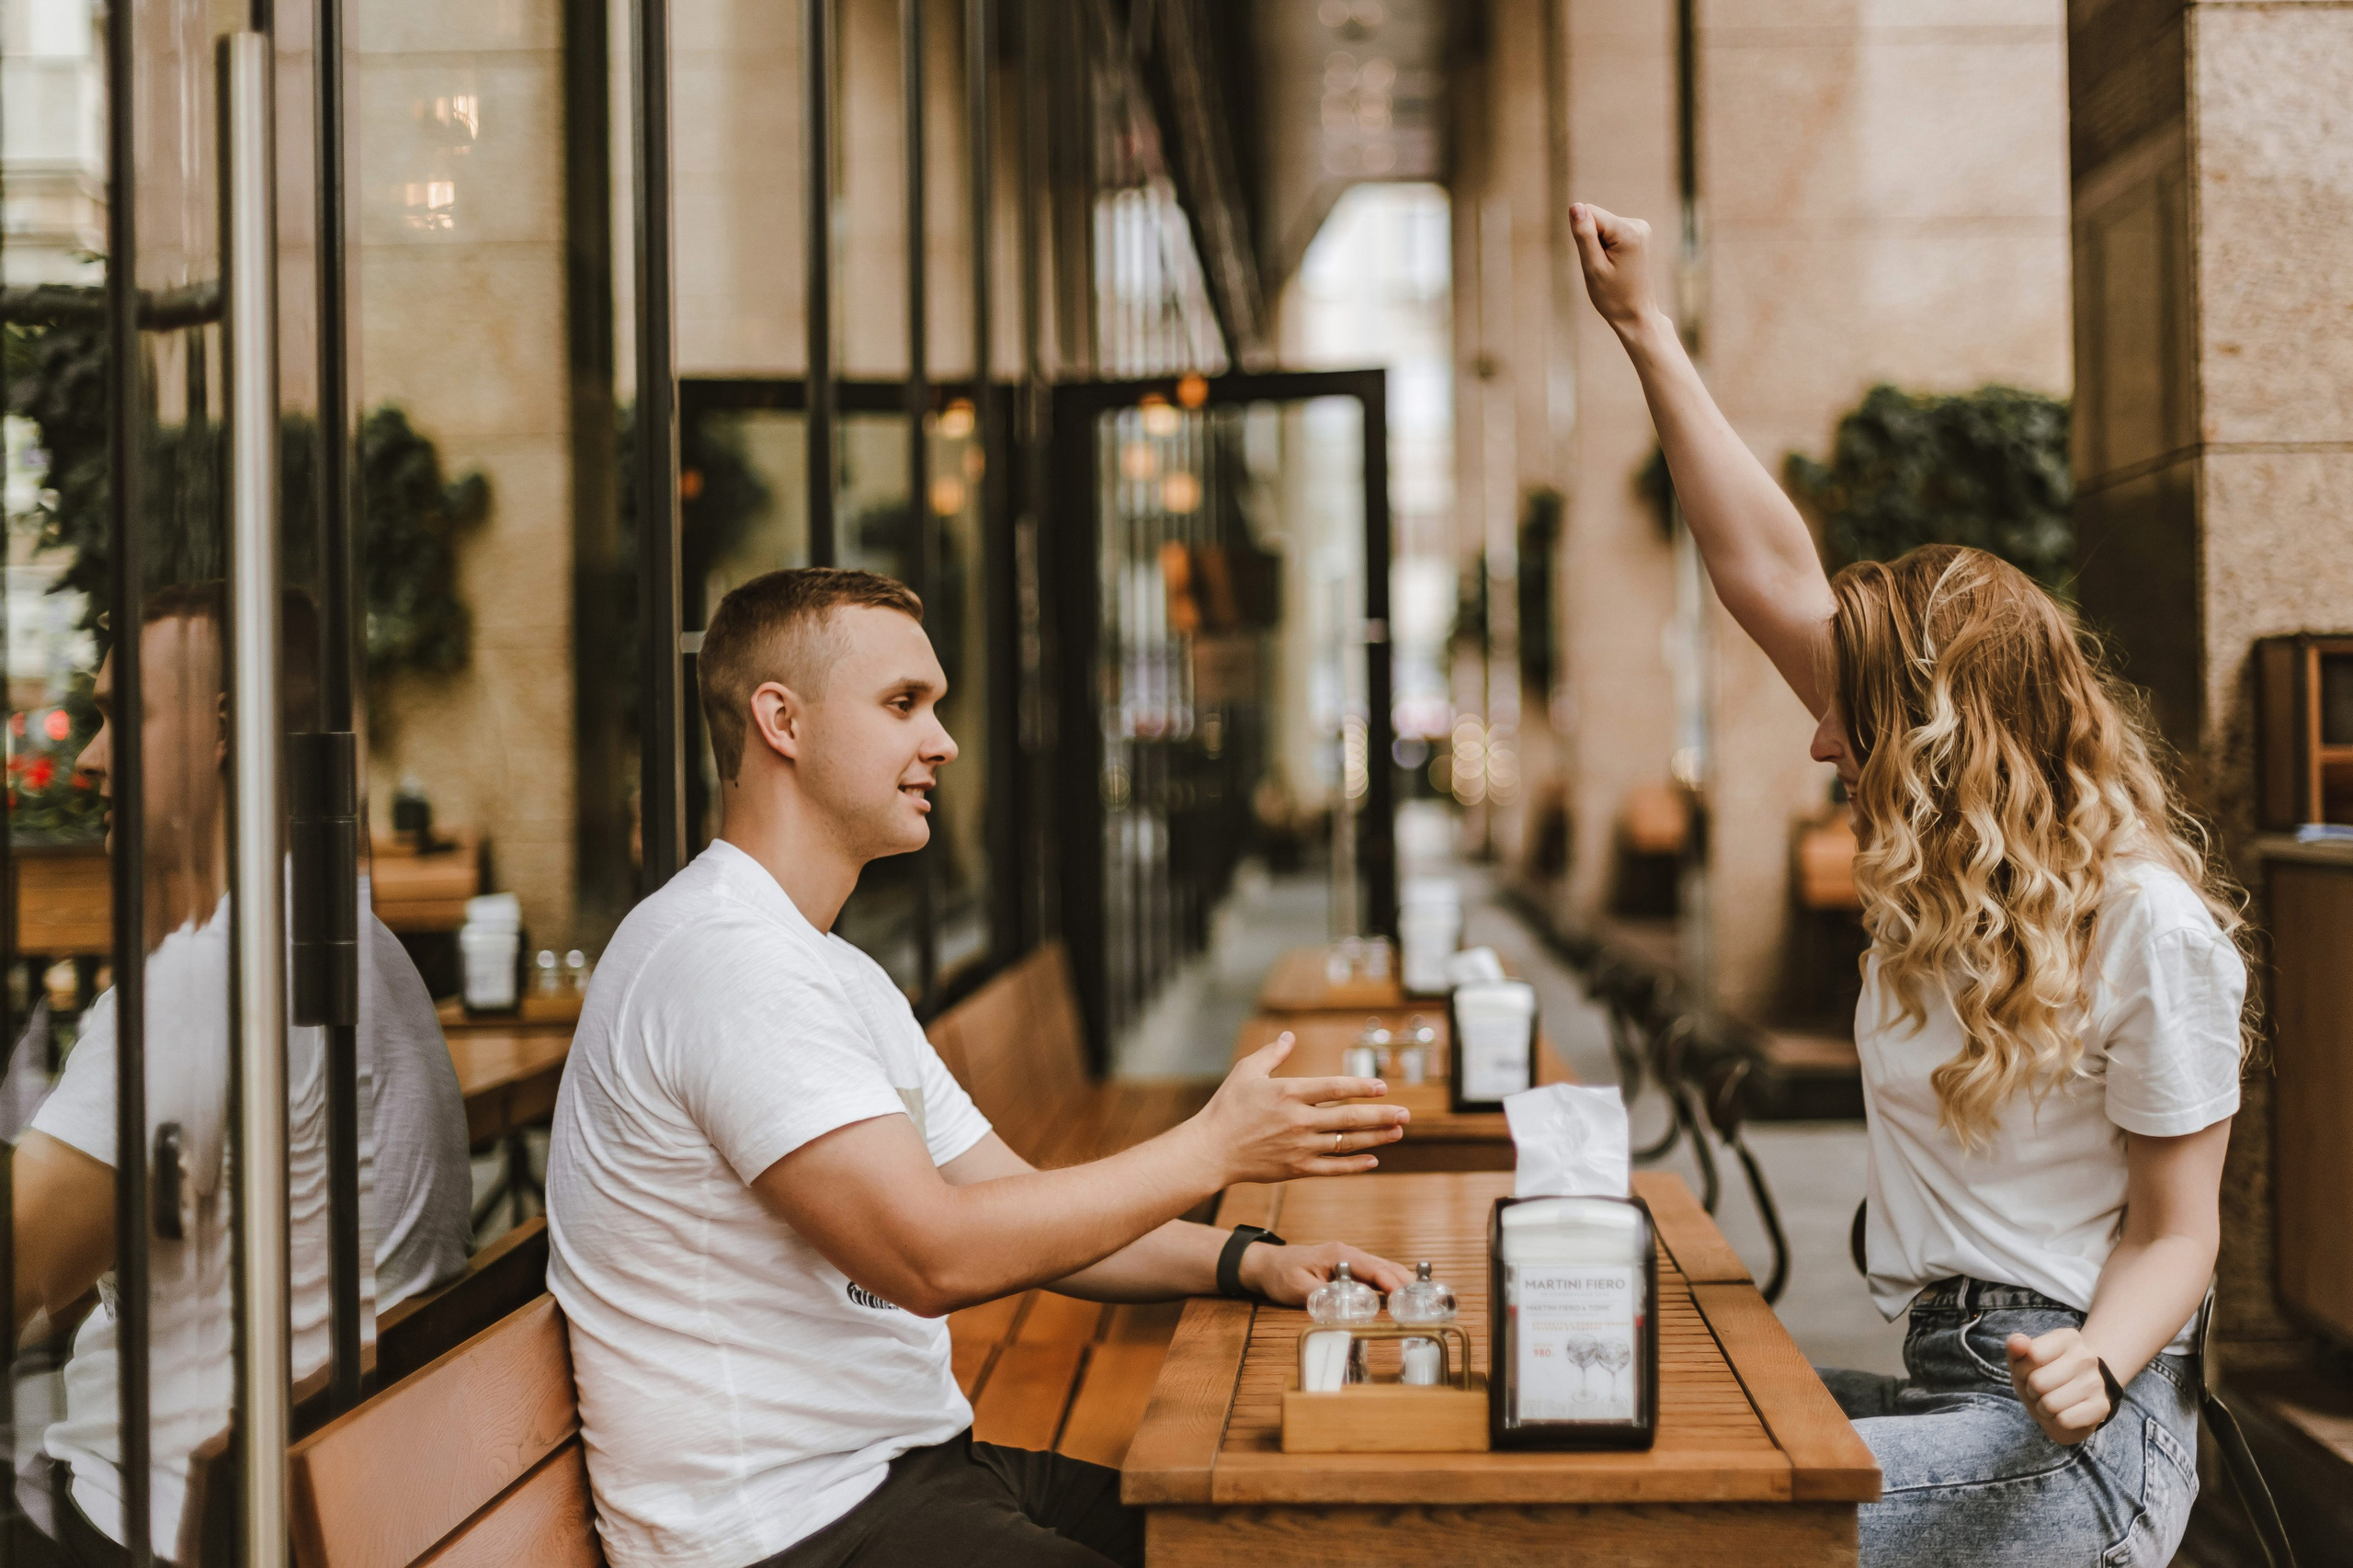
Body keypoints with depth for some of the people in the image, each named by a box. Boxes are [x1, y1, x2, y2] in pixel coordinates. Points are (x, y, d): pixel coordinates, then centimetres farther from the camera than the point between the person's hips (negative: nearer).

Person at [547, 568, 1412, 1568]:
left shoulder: (839, 976, 17)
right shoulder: (723, 959, -18)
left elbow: (1017, 1208, 16)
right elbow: (930, 1255, -25)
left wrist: (1248, 1262, 1)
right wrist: (1212, 1149, -16)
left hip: (906, 1470, 10)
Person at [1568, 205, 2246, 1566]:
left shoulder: (2151, 923, -12)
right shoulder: (1937, 863, 9)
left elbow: (2177, 1230, -8)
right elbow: (1770, 575, 9)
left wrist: (2095, 1367, -30)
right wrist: (1647, 331, 9)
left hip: (2070, 1433, -8)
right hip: (1948, 1381, 8)